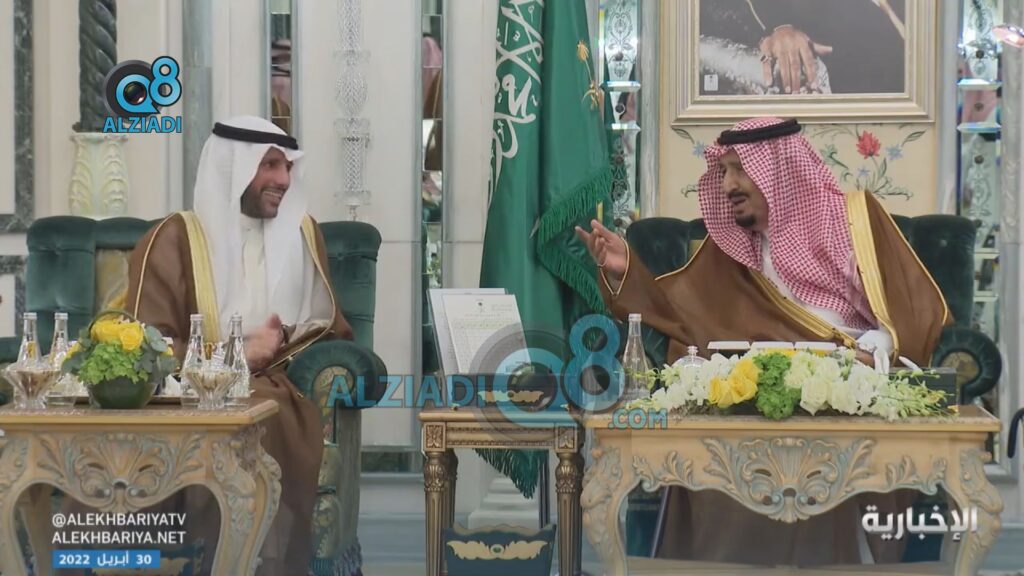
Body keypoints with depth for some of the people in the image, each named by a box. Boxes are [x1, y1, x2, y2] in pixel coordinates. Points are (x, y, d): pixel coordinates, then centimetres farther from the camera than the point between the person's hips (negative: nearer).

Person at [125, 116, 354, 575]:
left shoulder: (302, 233, 15)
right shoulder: (176, 238, 2)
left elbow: (329, 325, 17)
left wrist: (285, 342, -5)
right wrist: (238, 356, -14)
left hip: (279, 387, 4)